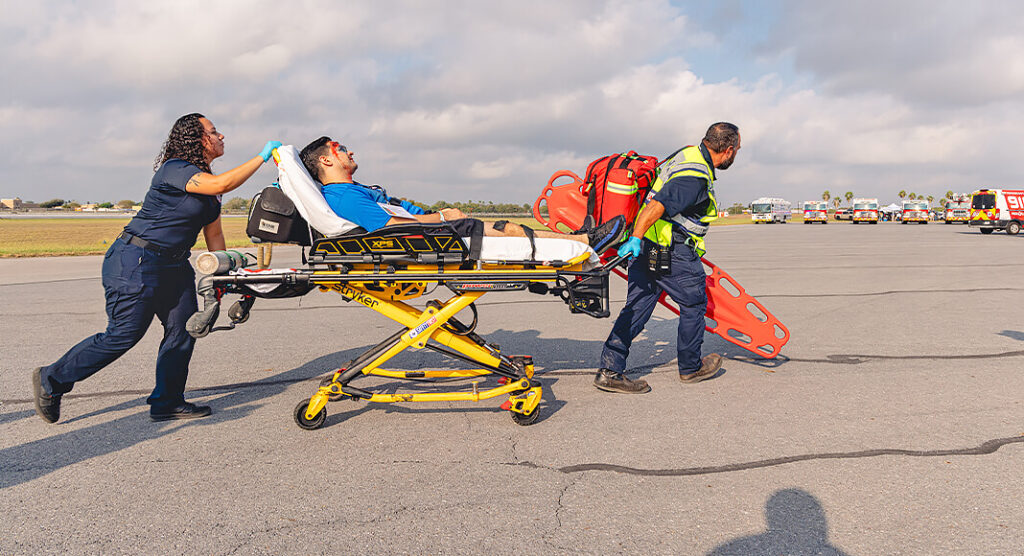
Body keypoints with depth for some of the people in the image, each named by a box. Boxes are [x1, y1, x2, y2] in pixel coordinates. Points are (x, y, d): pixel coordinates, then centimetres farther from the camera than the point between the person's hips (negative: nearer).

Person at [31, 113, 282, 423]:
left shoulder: (206, 181, 12)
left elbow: (214, 234, 15)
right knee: (123, 335, -6)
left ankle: (167, 403, 13)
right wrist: (263, 157, -27)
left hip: (174, 265, 9)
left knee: (184, 329, 1)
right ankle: (51, 380, 15)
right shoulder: (174, 170, -16)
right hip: (137, 262, -9)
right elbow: (222, 184, -33)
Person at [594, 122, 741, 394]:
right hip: (672, 254, -9)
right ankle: (690, 368, 26)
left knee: (637, 308, 7)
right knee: (694, 303, 11)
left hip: (648, 247, 9)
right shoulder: (696, 177, -19)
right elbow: (658, 205, -29)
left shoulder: (689, 153, 13)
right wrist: (635, 239, -34)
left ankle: (609, 370, 6)